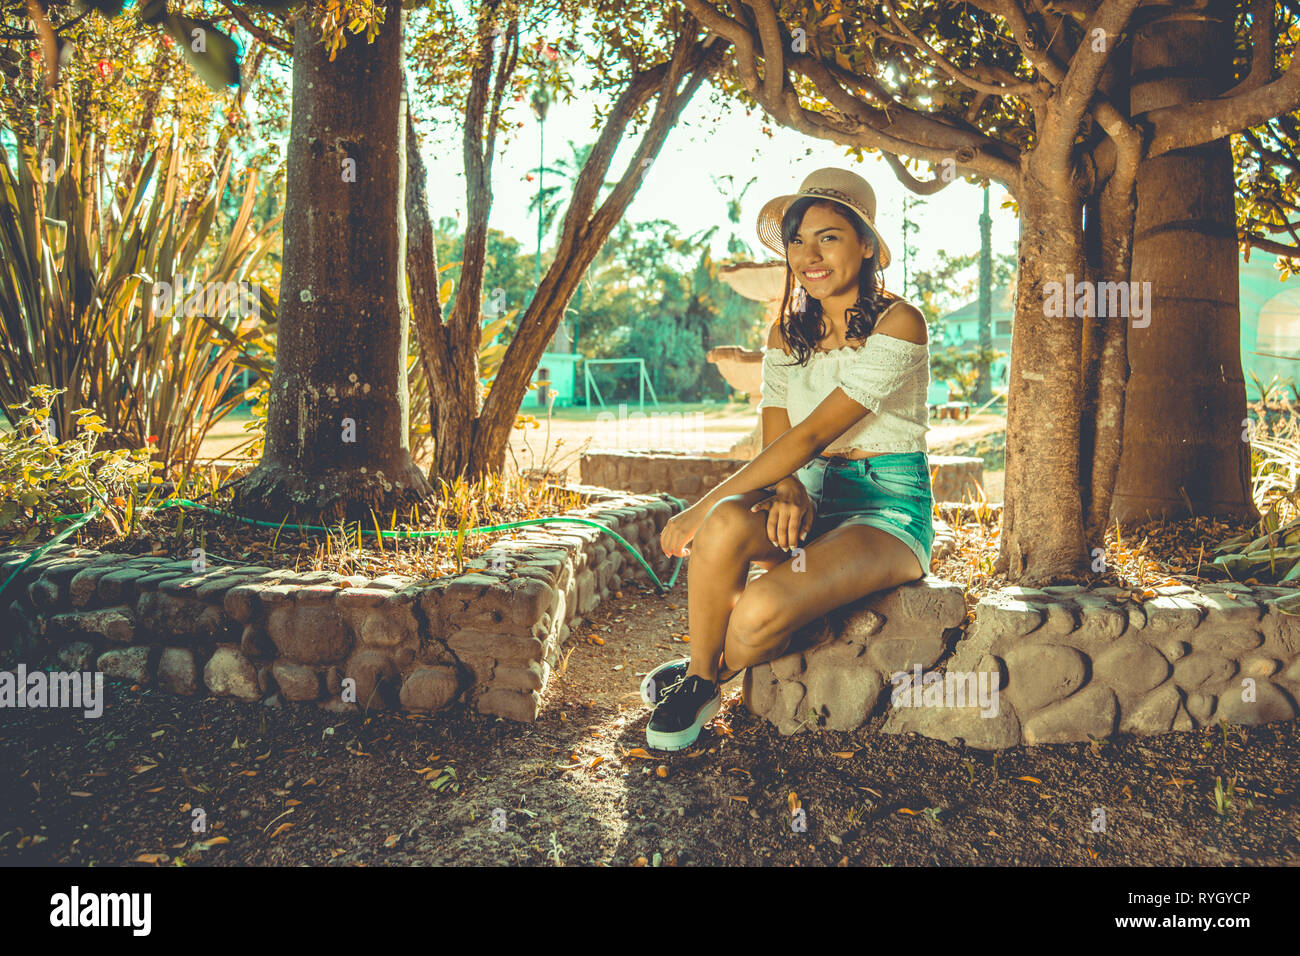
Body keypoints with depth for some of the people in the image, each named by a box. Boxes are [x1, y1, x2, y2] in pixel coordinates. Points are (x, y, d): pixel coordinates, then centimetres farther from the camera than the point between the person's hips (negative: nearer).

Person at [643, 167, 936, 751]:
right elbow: (776, 439, 4)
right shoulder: (789, 332, 9)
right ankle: (699, 674, -10)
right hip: (813, 497, 5)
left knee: (763, 611, -32)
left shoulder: (897, 325, -13)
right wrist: (789, 491, -22)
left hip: (889, 512, -5)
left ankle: (705, 681, 1)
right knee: (726, 526, -32)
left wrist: (704, 505, -22)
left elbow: (812, 435, -20)